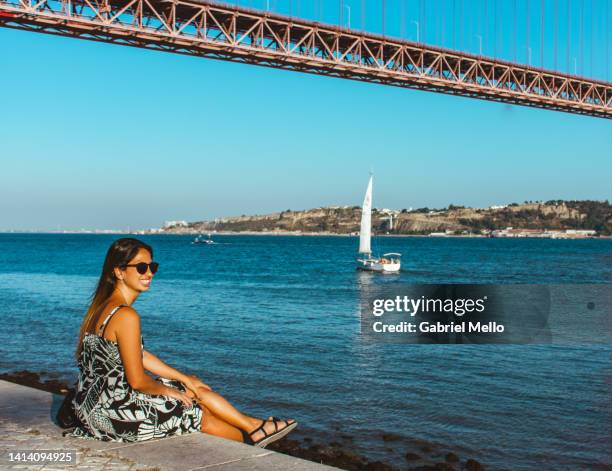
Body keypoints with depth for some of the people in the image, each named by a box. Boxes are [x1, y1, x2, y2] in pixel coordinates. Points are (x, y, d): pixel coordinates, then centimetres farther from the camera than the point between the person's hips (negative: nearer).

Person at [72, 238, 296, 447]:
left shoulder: (105, 307, 8)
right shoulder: (126, 316, -23)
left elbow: (139, 356, 15)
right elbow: (137, 380, -22)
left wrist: (184, 379, 16)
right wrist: (168, 390, -2)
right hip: (112, 411, -9)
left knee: (196, 390, 16)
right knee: (201, 416, 10)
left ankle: (253, 427, 27)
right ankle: (251, 435, 32)